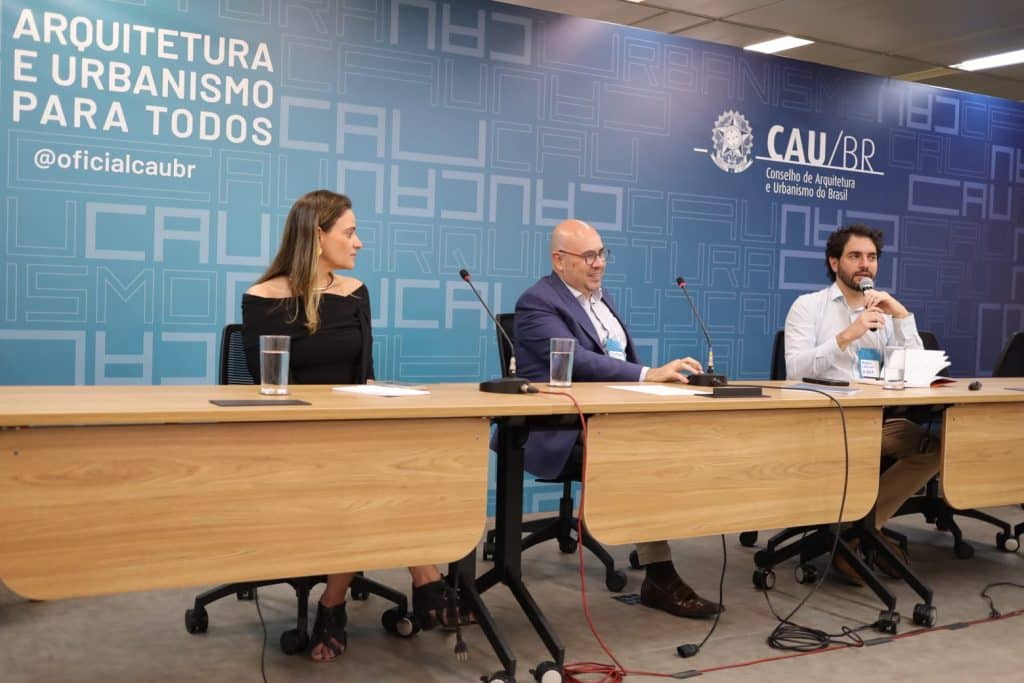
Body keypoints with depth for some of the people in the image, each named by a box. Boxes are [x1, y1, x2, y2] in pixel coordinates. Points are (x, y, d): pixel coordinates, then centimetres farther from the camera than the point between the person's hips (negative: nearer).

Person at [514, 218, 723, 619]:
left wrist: (659, 378, -3)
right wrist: (648, 375, -33)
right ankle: (660, 578, -19)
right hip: (565, 432, -7)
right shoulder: (537, 303, -9)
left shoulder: (600, 297, 19)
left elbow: (625, 359, 18)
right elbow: (577, 361, -24)